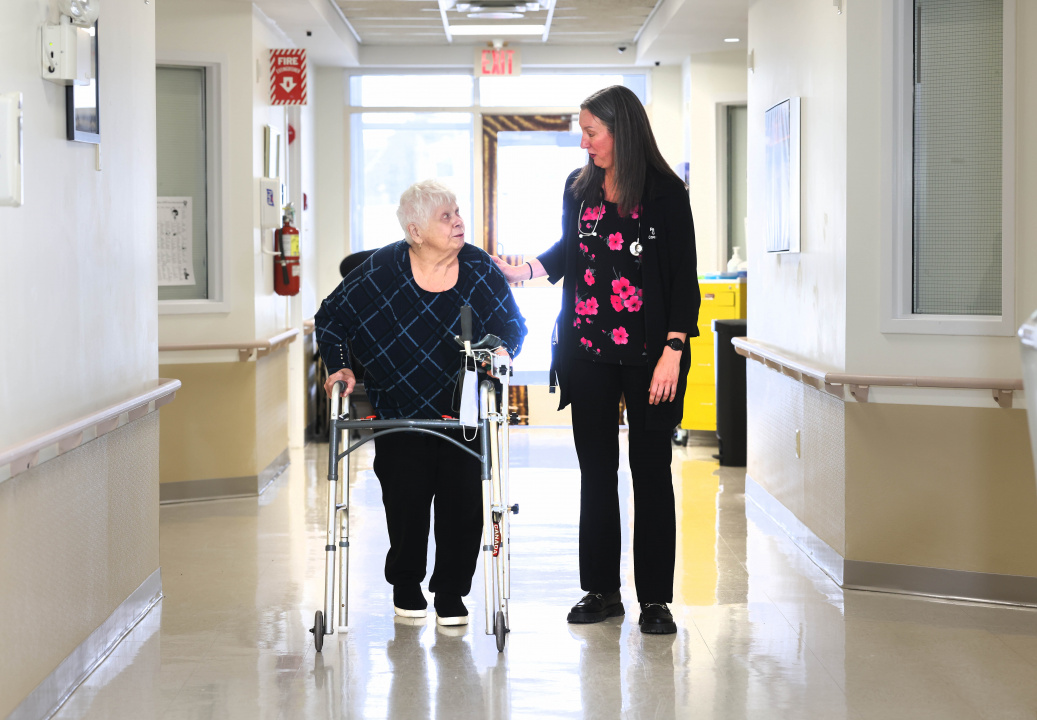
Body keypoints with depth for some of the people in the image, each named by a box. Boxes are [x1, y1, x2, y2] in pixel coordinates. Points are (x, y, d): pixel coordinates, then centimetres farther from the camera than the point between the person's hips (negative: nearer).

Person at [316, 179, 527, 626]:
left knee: (462, 500, -3)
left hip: (464, 410, 1)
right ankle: (405, 587, 26)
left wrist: (502, 350, -18)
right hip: (399, 409, -1)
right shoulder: (381, 271, -11)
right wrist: (340, 367, -11)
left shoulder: (481, 271, -7)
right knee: (406, 501, 1)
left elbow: (514, 325, 2)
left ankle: (451, 593, 17)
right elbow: (329, 319, 0)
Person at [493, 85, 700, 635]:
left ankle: (655, 599, 9)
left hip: (647, 353, -4)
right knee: (595, 470, 8)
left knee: (650, 471, 1)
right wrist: (520, 270, 4)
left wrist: (672, 351, -13)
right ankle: (602, 590, 18)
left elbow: (684, 276, -7)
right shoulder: (579, 186, 8)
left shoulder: (665, 192, -7)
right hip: (588, 351, 5)